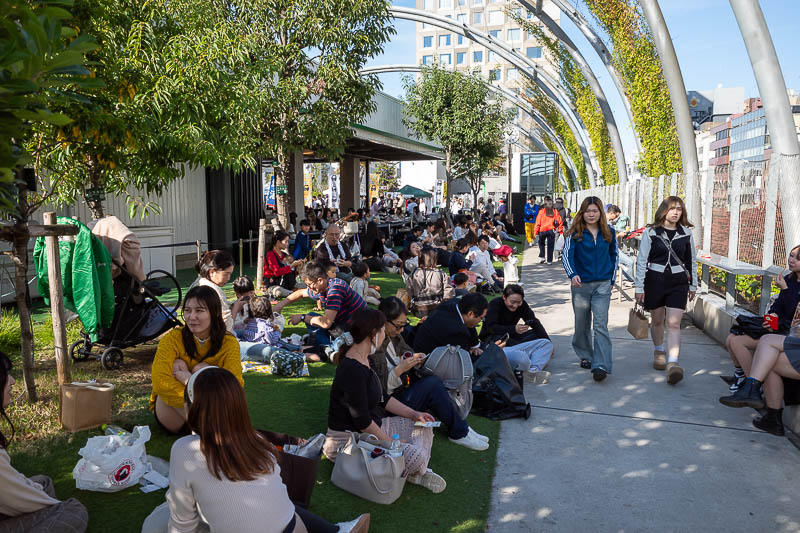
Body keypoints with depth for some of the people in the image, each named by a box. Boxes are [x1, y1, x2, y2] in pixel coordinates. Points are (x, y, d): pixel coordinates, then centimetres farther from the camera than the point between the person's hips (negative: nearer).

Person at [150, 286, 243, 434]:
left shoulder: (229, 343, -12)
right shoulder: (172, 338, -13)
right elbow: (159, 381, -27)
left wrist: (189, 380, -30)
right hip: (172, 419, 1)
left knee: (200, 369, -23)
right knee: (178, 365, -23)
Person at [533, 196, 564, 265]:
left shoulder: (541, 211, -4)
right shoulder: (555, 211, 1)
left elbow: (538, 222, -6)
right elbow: (560, 221, 3)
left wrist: (535, 231, -3)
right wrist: (560, 230, 11)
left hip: (542, 230, -1)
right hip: (551, 230, 1)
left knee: (541, 243, 22)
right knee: (550, 246, 9)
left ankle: (542, 257, 11)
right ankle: (549, 261, 9)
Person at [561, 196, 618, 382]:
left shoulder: (608, 232, 5)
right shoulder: (574, 233, -3)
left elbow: (614, 255, 16)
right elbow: (566, 255, -13)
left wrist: (611, 278, 12)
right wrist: (572, 274, -30)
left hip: (602, 285, 0)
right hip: (580, 284, 0)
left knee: (600, 324, -10)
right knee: (582, 324, 10)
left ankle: (601, 365, -14)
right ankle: (585, 356, 32)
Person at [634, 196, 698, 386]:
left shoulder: (686, 234, 4)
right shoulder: (651, 232, -3)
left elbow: (691, 261, 13)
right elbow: (642, 261, -2)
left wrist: (693, 285, 14)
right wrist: (639, 287, -4)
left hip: (678, 283, 1)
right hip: (654, 280, 0)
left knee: (673, 323, -11)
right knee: (657, 320, 13)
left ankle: (673, 363, -18)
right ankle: (659, 352, 37)